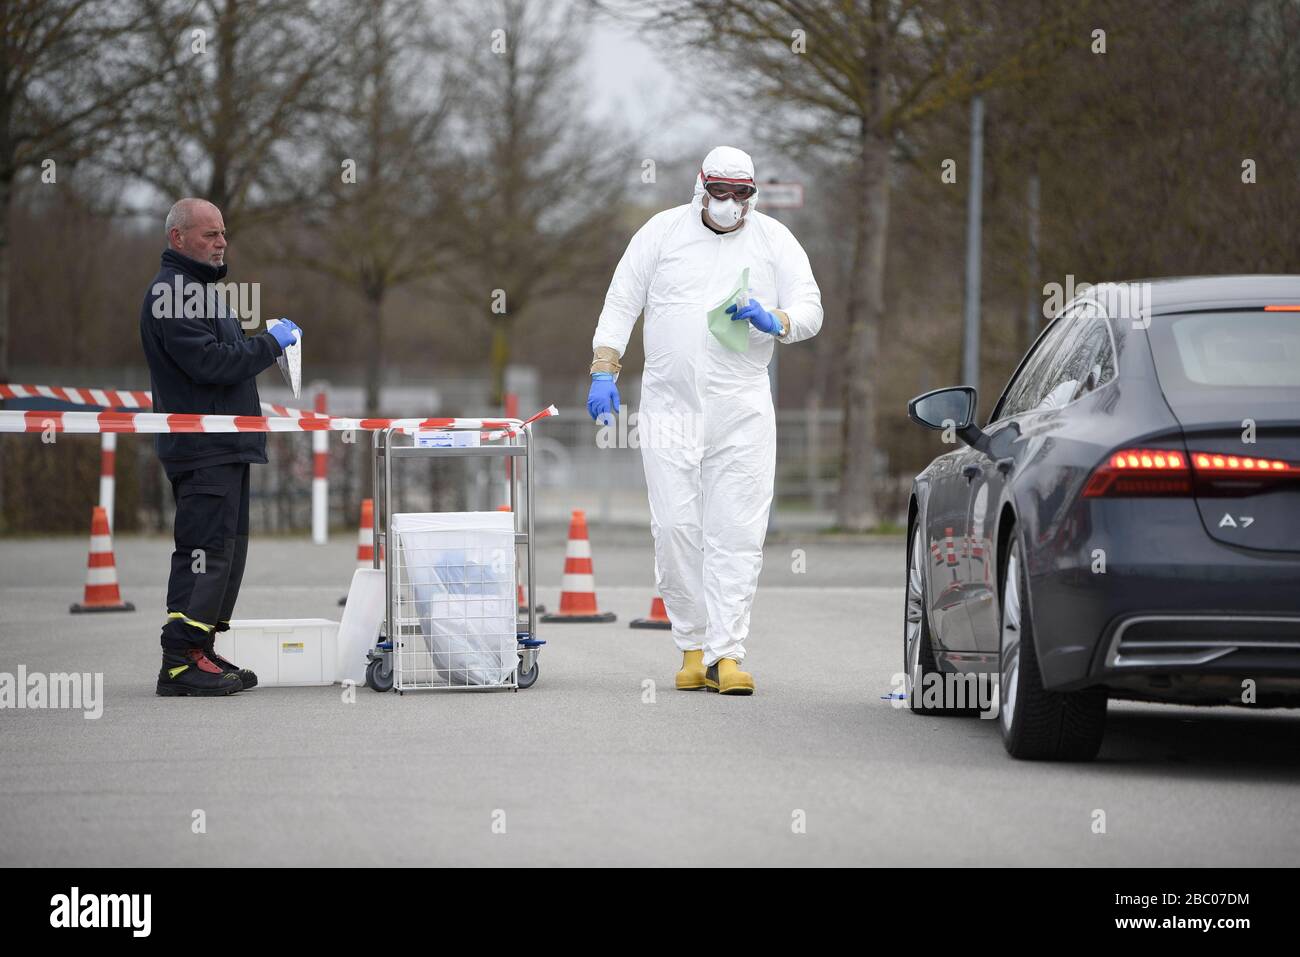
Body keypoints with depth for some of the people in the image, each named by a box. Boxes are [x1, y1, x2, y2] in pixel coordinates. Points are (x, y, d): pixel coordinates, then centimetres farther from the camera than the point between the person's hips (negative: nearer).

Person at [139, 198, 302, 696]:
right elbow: (208, 362, -22)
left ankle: (201, 652, 16)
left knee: (227, 548, 12)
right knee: (207, 548, -13)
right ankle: (181, 660, -14)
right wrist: (270, 343, -13)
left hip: (226, 445, 11)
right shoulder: (172, 292, -13)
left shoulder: (200, 287, 21)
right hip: (202, 447, -11)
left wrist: (265, 344, 13)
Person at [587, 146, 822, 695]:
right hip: (670, 404, 0)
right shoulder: (663, 231, 7)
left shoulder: (773, 240, 9)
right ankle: (694, 646, 6)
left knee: (736, 532, -8)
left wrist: (773, 321, -15)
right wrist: (604, 371, -3)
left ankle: (726, 654, -9)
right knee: (675, 527, -5)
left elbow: (810, 311, 6)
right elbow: (621, 304, 8)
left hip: (742, 409, 0)